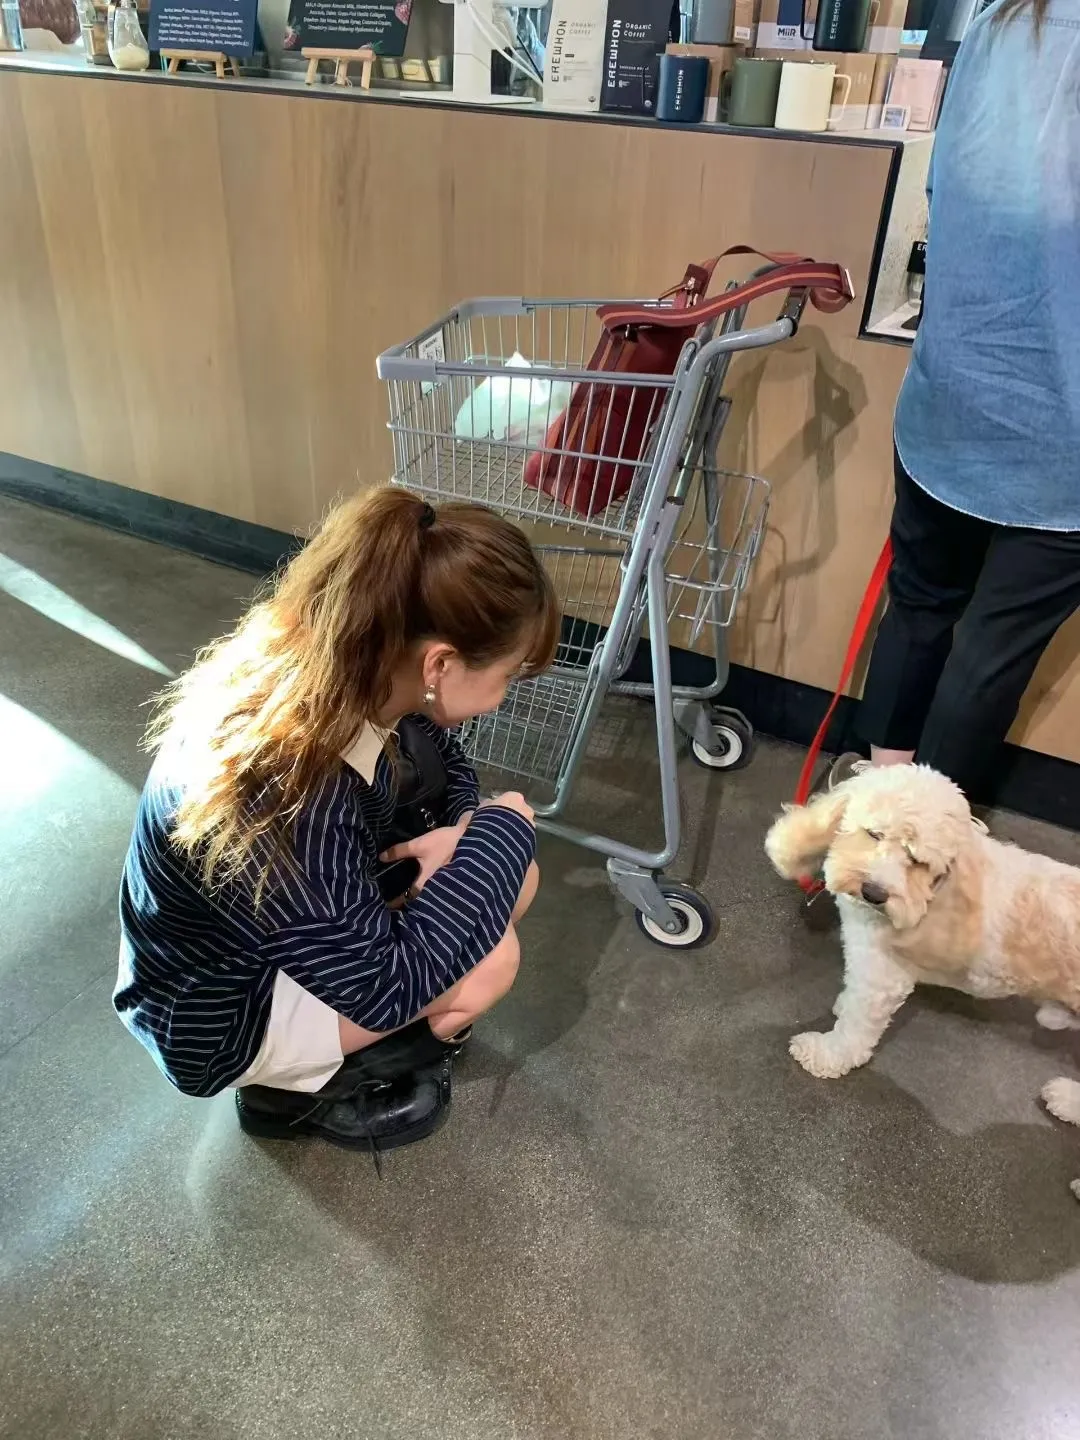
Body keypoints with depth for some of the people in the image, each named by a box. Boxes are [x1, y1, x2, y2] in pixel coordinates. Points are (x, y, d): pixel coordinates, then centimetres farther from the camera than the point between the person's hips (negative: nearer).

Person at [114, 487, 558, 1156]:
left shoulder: (347, 676, -18)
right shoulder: (279, 797, -41)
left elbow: (447, 760, 3)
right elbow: (386, 983, -33)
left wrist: (463, 834, -18)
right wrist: (501, 830, -27)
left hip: (302, 928, 7)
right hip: (211, 1009, -7)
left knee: (511, 876, -2)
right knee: (487, 954, -21)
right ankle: (298, 1090, 0)